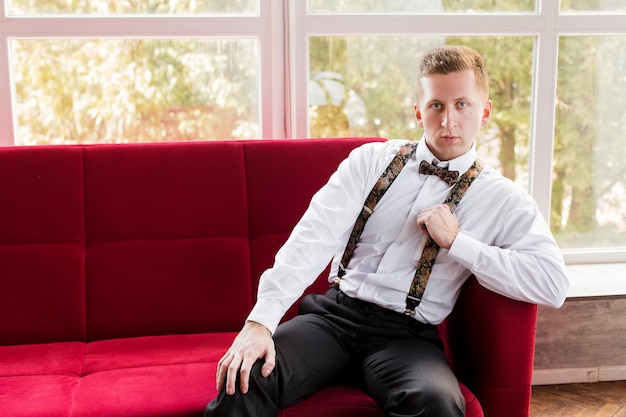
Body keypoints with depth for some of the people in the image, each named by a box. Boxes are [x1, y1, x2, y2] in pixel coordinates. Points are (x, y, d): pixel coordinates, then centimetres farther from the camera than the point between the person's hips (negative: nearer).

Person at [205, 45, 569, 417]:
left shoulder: (504, 201, 5)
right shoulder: (371, 160, 7)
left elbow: (554, 286, -8)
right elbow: (315, 237, -6)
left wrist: (455, 241, -11)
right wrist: (260, 321, -19)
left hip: (407, 336, 0)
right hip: (335, 314, 0)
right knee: (242, 378, -27)